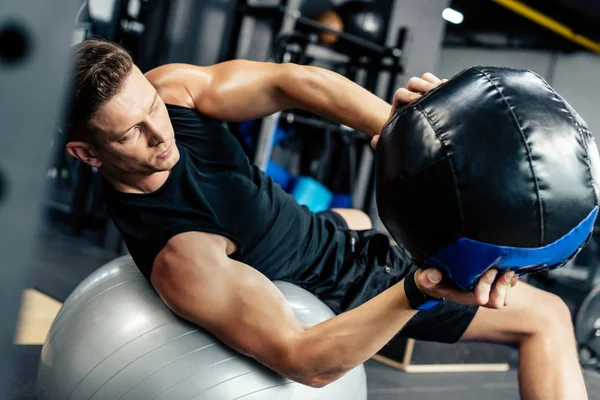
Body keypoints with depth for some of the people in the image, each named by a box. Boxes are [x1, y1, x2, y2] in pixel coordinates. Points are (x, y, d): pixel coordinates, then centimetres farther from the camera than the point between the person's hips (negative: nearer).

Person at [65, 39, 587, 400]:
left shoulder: (169, 87, -21)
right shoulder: (177, 259, -39)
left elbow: (288, 81, -26)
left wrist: (390, 123, -42)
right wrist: (417, 291, -54)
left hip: (333, 234, 8)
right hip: (346, 291, -7)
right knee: (545, 317, -4)